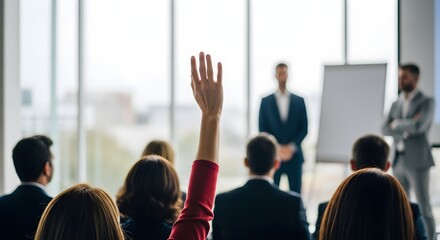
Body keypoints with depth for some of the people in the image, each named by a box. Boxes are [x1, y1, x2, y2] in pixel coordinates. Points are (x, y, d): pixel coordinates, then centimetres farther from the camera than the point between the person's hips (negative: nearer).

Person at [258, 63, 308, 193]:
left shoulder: (299, 101, 8)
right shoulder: (266, 101, 5)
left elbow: (304, 129, 6)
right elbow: (262, 129, 3)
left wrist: (291, 147, -7)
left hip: (294, 154, 1)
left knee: (295, 192, 0)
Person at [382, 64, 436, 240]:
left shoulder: (426, 102, -3)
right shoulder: (396, 105, 15)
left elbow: (419, 126, -20)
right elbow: (385, 130, 2)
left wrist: (397, 124, -6)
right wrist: (407, 128, -13)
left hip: (417, 161, -6)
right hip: (399, 161, 6)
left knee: (423, 208, -5)